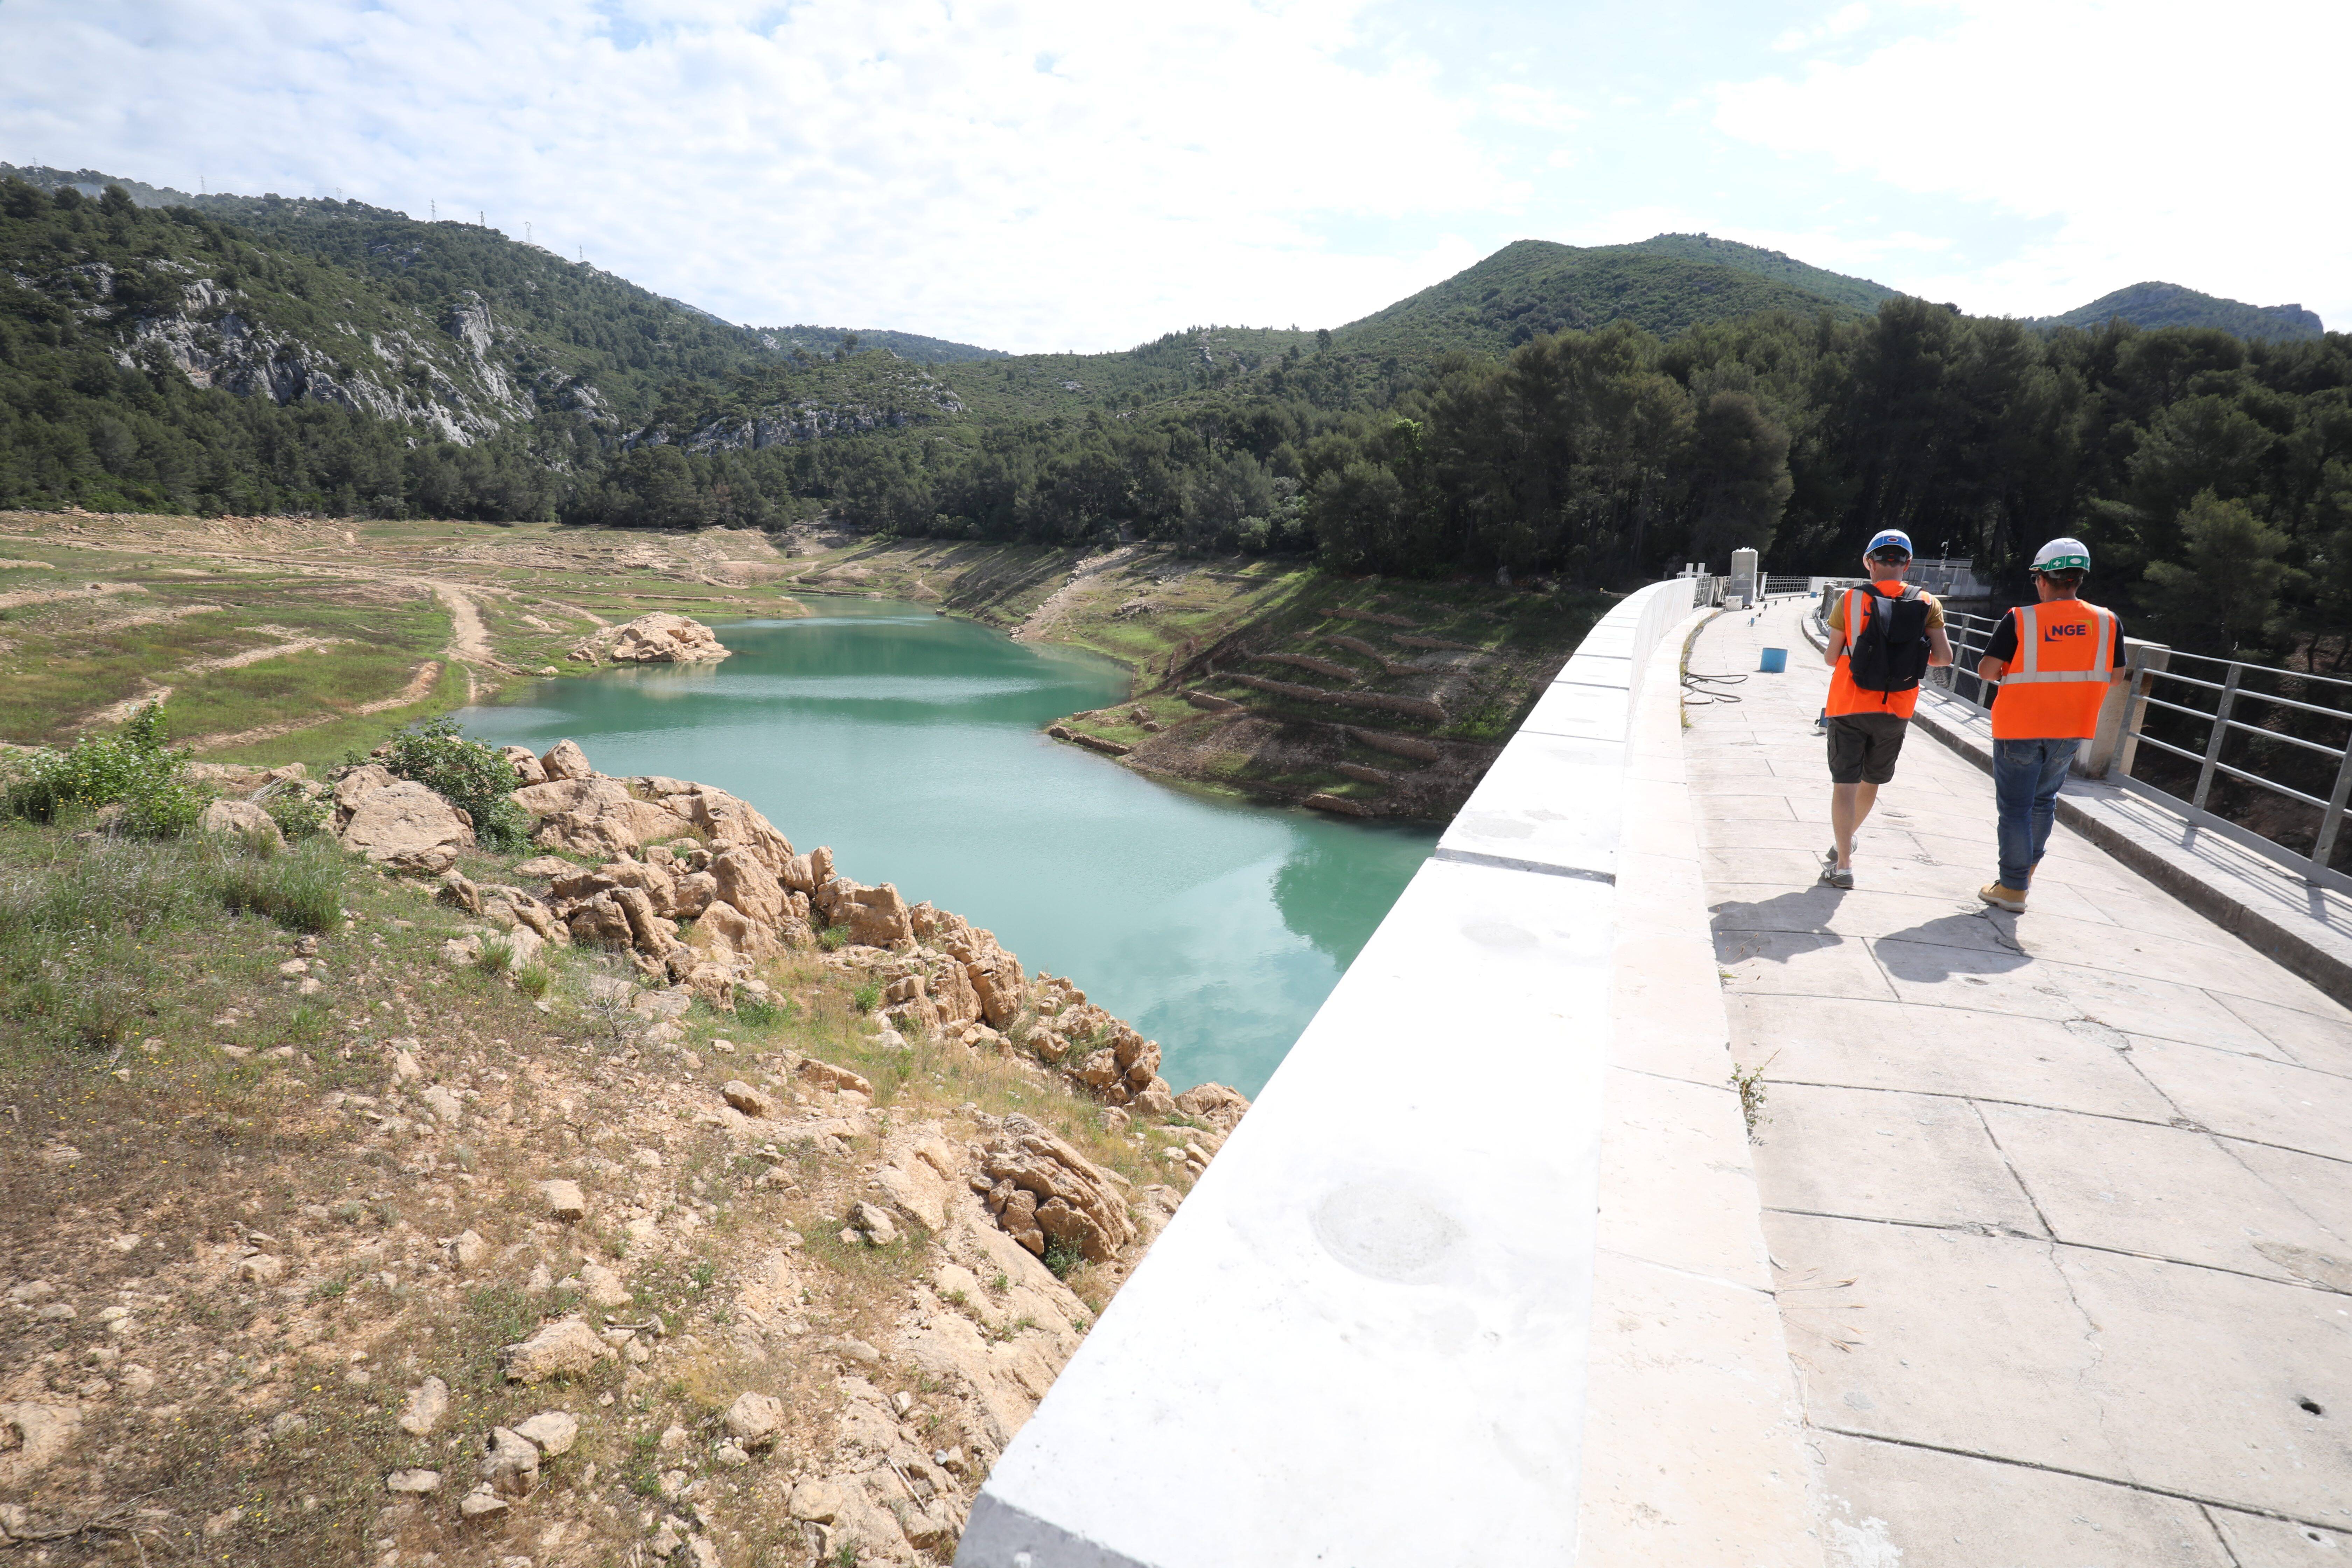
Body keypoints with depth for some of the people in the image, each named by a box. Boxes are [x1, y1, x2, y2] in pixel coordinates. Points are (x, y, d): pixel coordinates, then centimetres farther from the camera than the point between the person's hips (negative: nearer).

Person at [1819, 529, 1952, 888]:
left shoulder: (1850, 600, -6)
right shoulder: (1927, 604, -1)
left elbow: (1831, 658, -4)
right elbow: (1944, 657, -5)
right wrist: (1917, 659, 14)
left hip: (1849, 708, -3)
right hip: (1897, 711, 3)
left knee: (1845, 784, 1)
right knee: (1873, 781, 21)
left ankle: (1843, 865, -4)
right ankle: (1845, 842, 41)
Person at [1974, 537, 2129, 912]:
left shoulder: (2020, 620, -15)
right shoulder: (2107, 622, -3)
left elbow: (1987, 669, -15)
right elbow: (2116, 675, 7)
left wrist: (2004, 674, 6)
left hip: (2020, 727, -4)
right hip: (2071, 729, 4)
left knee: (2015, 807, 3)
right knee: (2044, 799, 23)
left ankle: (2013, 889, 5)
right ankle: (2028, 865, 37)